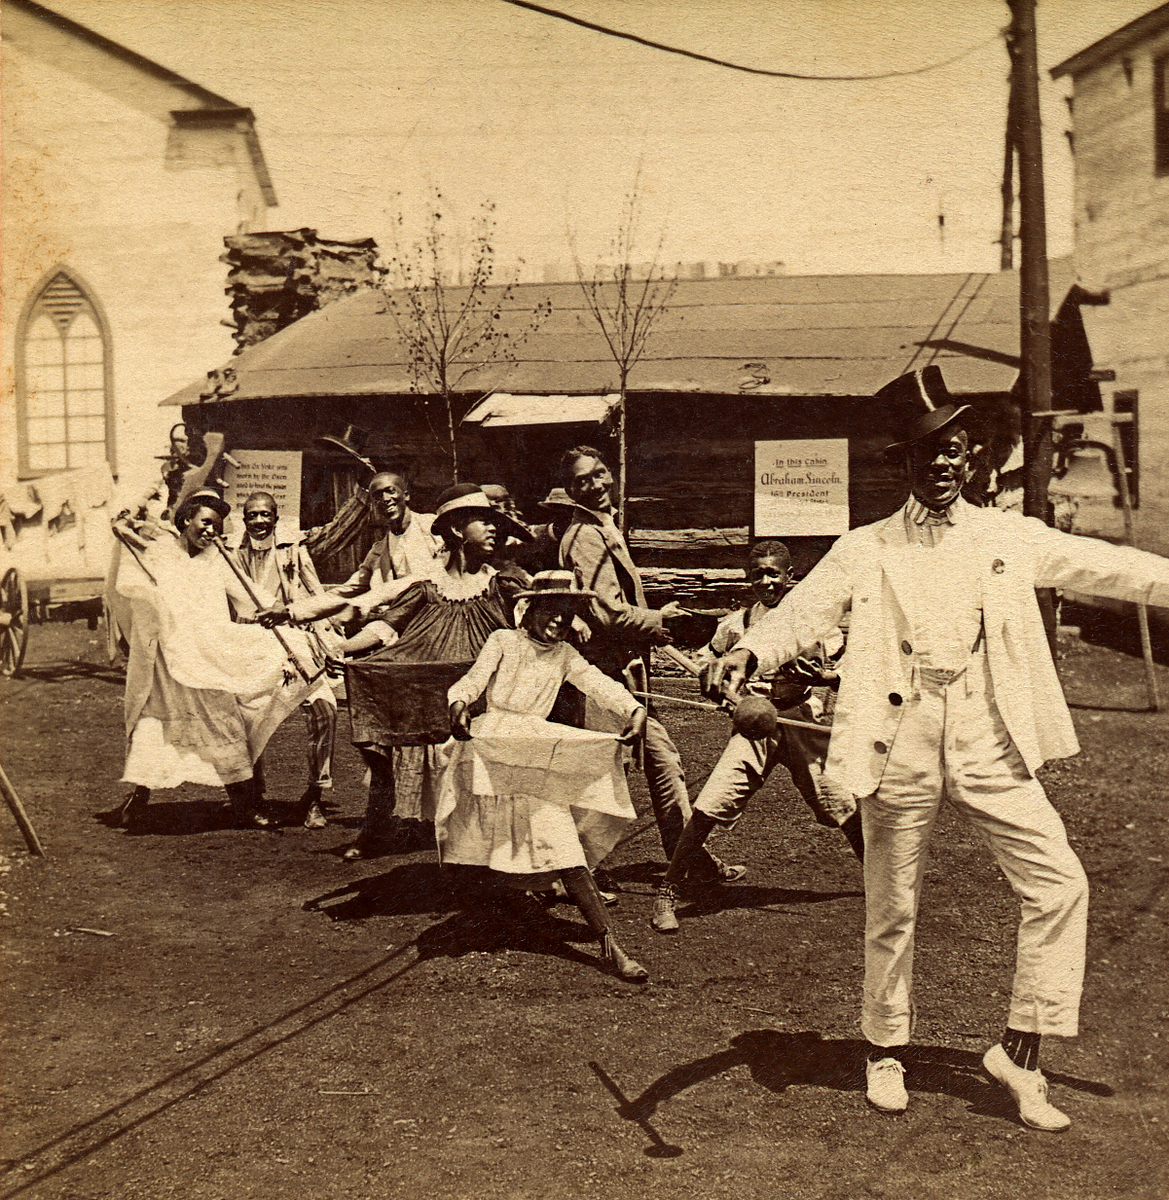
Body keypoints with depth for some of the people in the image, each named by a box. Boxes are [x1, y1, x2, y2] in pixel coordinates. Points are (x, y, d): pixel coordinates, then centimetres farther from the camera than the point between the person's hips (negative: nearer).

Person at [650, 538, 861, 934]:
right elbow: (705, 666, 16)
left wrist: (819, 676, -18)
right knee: (710, 806, -13)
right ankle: (667, 892, -4)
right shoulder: (736, 623, 2)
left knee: (843, 806, 6)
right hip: (755, 723, 0)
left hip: (806, 723, 1)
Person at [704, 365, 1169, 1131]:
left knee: (1060, 884, -5)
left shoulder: (1012, 537, 8)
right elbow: (802, 613, -10)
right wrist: (747, 655, -29)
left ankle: (1020, 1049, 10)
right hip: (902, 744, -2)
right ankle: (886, 1051, 29)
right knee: (894, 910, 8)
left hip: (989, 744, 2)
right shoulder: (866, 550, 1)